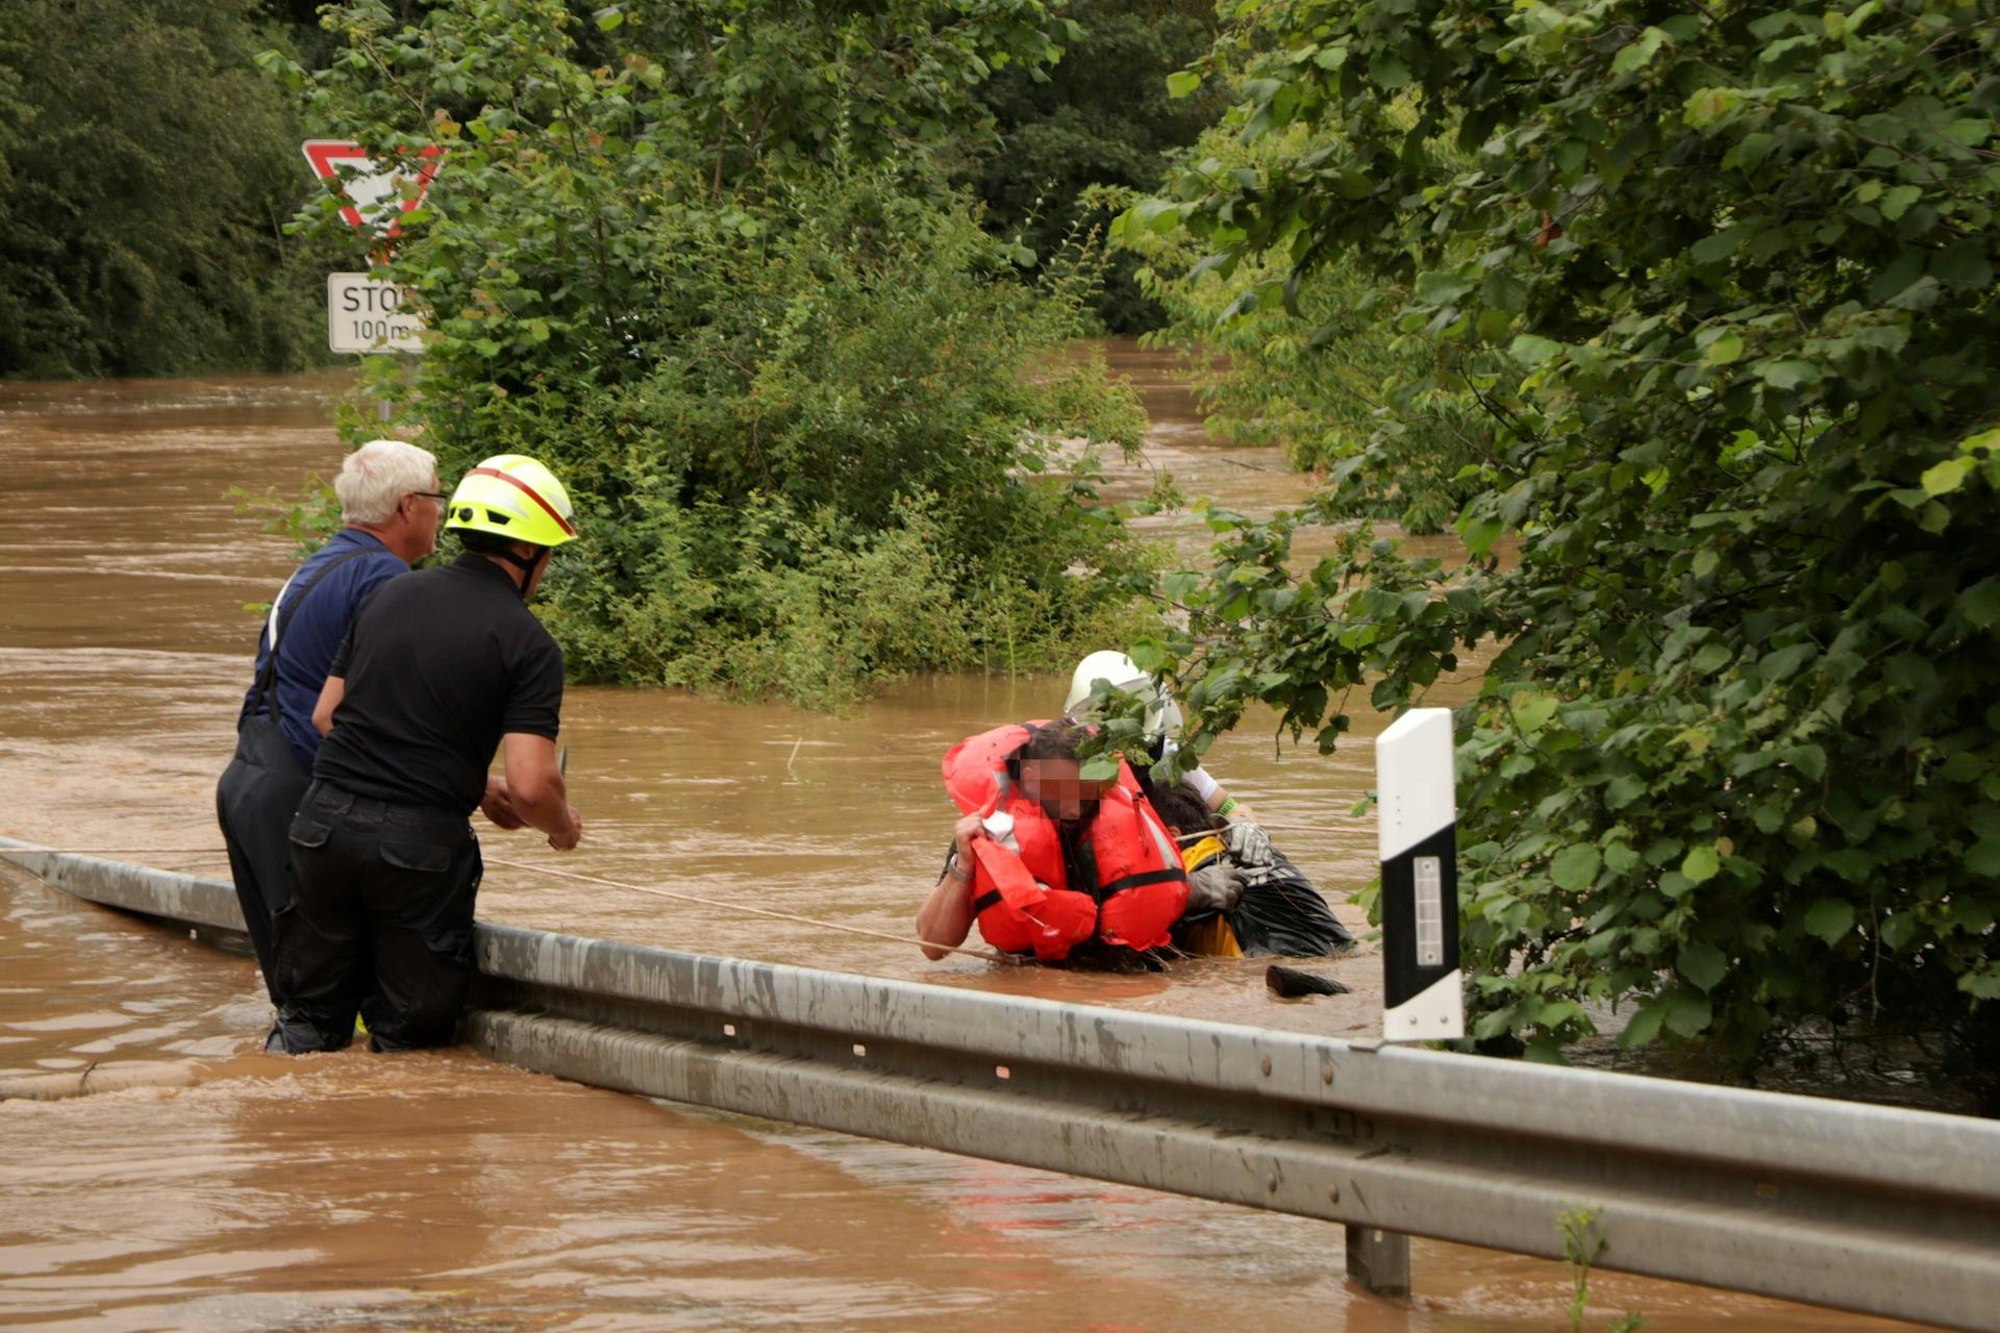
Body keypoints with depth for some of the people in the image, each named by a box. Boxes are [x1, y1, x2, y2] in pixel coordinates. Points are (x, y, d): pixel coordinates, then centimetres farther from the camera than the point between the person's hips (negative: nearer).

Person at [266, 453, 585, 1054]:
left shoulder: (392, 596, 10)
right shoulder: (528, 644, -7)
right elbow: (531, 784, -16)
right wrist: (562, 825, 9)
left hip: (326, 818, 5)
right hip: (421, 841, -5)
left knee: (313, 1011, 18)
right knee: (411, 1030, 10)